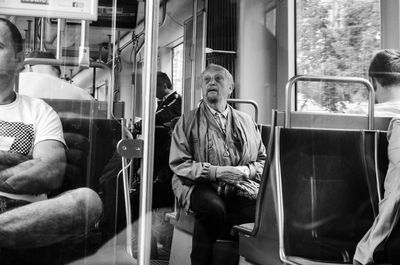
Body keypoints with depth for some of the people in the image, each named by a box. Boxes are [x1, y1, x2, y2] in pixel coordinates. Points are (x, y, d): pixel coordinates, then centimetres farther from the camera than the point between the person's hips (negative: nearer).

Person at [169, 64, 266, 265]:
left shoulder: (246, 122, 20)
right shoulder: (188, 121, 10)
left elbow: (263, 161, 18)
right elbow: (178, 164, -1)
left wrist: (245, 171, -6)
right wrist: (216, 172, -14)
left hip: (241, 189, 3)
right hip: (200, 187, -2)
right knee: (213, 208, -37)